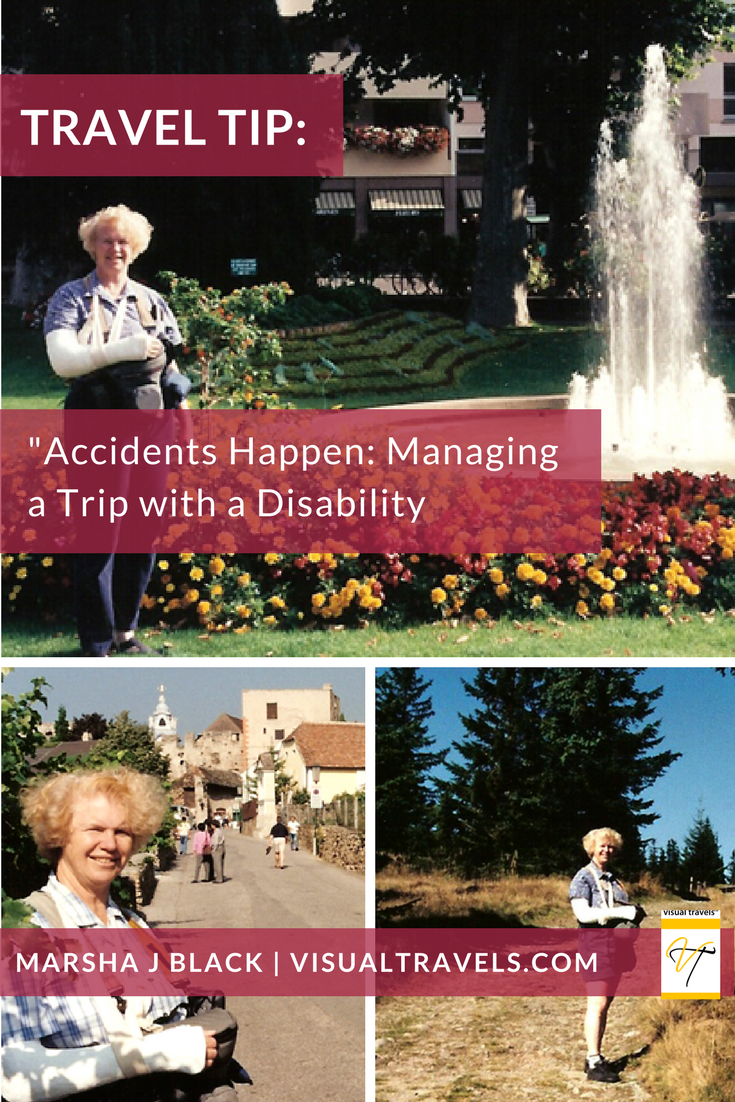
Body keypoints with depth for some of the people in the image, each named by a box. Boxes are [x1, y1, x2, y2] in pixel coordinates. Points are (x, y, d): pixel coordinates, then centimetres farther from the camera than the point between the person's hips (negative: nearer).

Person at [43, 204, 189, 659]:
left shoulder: (151, 301, 14)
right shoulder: (72, 298, 0)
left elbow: (171, 365, 20)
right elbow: (62, 358, -15)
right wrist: (123, 349, -24)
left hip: (151, 428, 5)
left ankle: (126, 631, 22)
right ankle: (96, 646, 4)